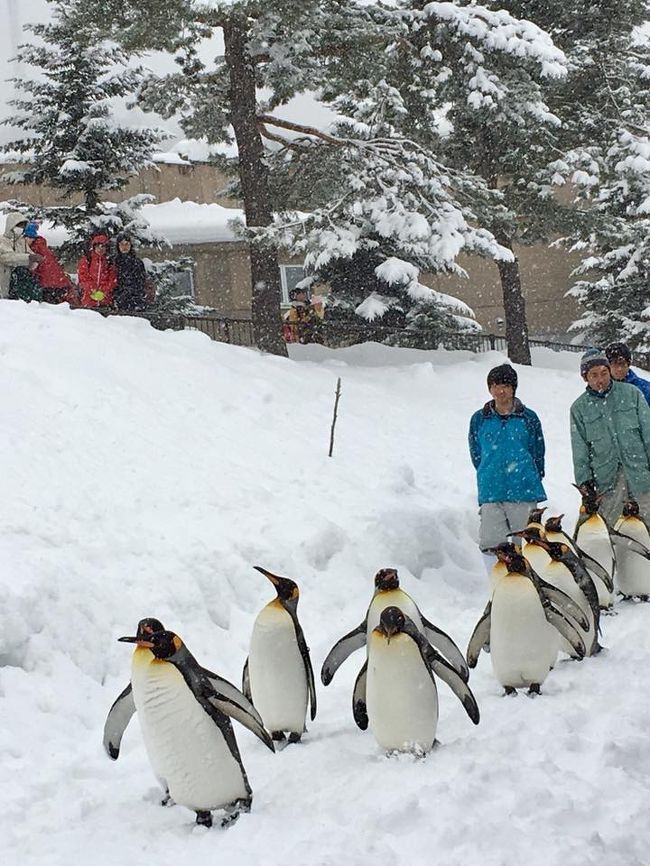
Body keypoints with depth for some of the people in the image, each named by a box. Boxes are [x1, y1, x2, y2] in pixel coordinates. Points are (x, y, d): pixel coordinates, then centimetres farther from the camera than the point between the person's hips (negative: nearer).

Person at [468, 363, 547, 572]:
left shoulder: (528, 418, 4)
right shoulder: (479, 419, 7)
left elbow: (538, 453, 9)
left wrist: (526, 480, 8)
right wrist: (490, 475, 12)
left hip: (523, 492, -1)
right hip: (491, 493, 1)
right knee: (490, 543, -8)